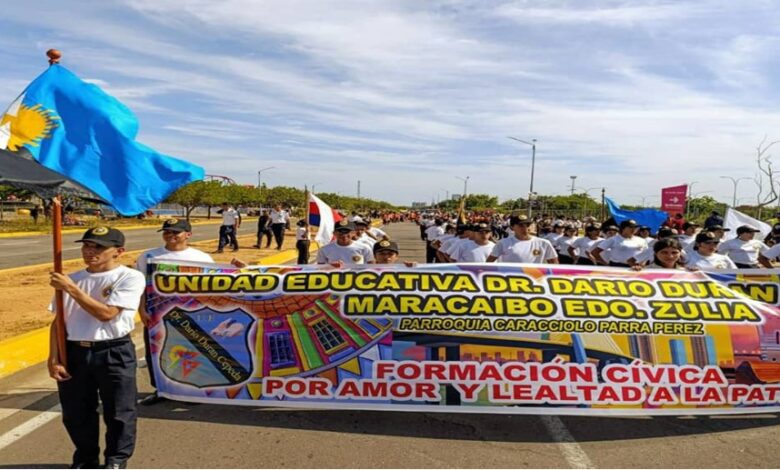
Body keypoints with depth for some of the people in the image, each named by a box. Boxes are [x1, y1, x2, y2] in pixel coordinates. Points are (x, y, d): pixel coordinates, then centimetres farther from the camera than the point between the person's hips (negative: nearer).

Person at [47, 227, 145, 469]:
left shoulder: (130, 278, -10)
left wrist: (72, 289, -17)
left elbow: (106, 313, -18)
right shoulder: (71, 279, 6)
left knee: (118, 412, 7)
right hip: (73, 353, 5)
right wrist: (53, 358, 1)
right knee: (75, 413, 16)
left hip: (114, 353, -4)